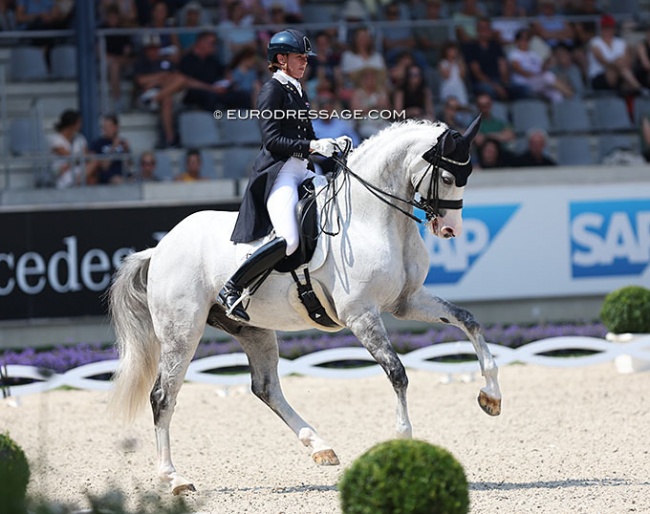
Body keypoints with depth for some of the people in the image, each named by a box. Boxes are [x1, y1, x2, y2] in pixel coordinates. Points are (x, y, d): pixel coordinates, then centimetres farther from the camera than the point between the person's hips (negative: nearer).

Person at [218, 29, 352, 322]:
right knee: (288, 239, -27)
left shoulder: (298, 91, 20)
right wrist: (313, 146, -21)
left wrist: (332, 144, 8)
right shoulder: (273, 90, -6)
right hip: (278, 173, -10)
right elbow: (272, 139, -15)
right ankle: (231, 289, -18)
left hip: (302, 171, 10)